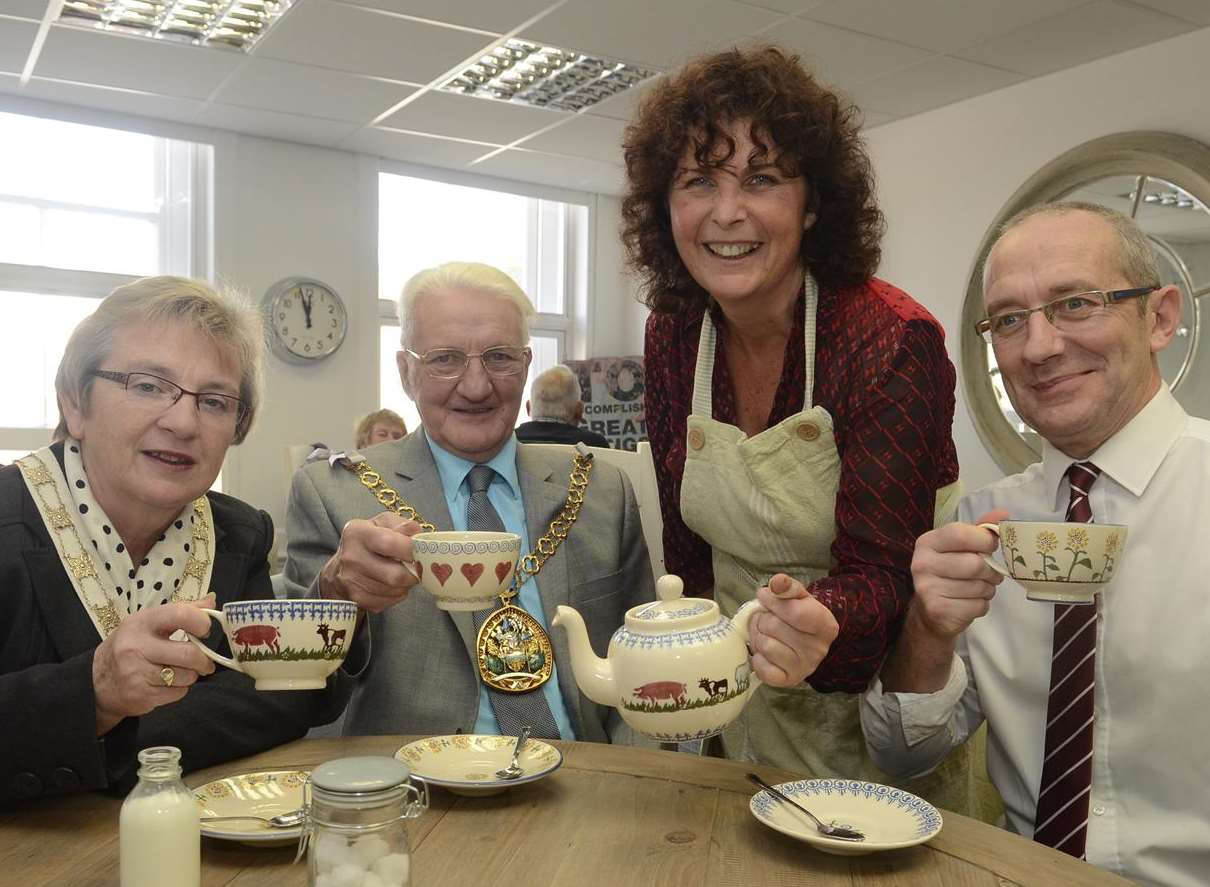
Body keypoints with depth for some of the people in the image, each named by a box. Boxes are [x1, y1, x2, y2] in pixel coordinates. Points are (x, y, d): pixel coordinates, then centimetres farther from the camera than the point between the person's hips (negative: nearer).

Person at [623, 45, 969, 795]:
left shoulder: (894, 341, -22)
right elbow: (687, 544, 1)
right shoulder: (672, 338, -7)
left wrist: (821, 620, -44)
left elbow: (881, 567, -25)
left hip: (872, 704, -4)